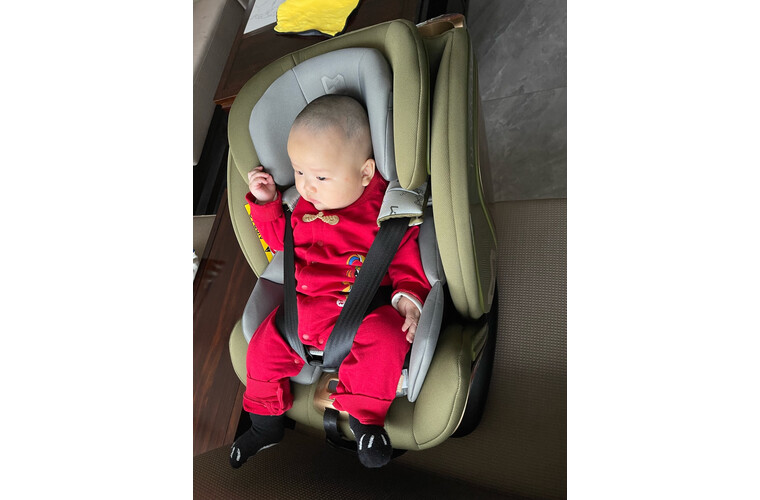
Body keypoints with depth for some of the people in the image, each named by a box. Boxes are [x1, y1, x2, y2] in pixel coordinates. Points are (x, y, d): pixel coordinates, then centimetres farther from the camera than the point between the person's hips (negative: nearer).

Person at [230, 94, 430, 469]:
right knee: (263, 345, -1)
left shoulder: (386, 209, -9)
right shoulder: (304, 204, 7)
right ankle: (266, 423, 24)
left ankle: (363, 417, -5)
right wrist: (266, 202, 9)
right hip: (304, 306, 5)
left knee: (387, 338, -31)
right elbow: (280, 239, 21)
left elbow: (406, 258, -5)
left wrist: (408, 296, -19)